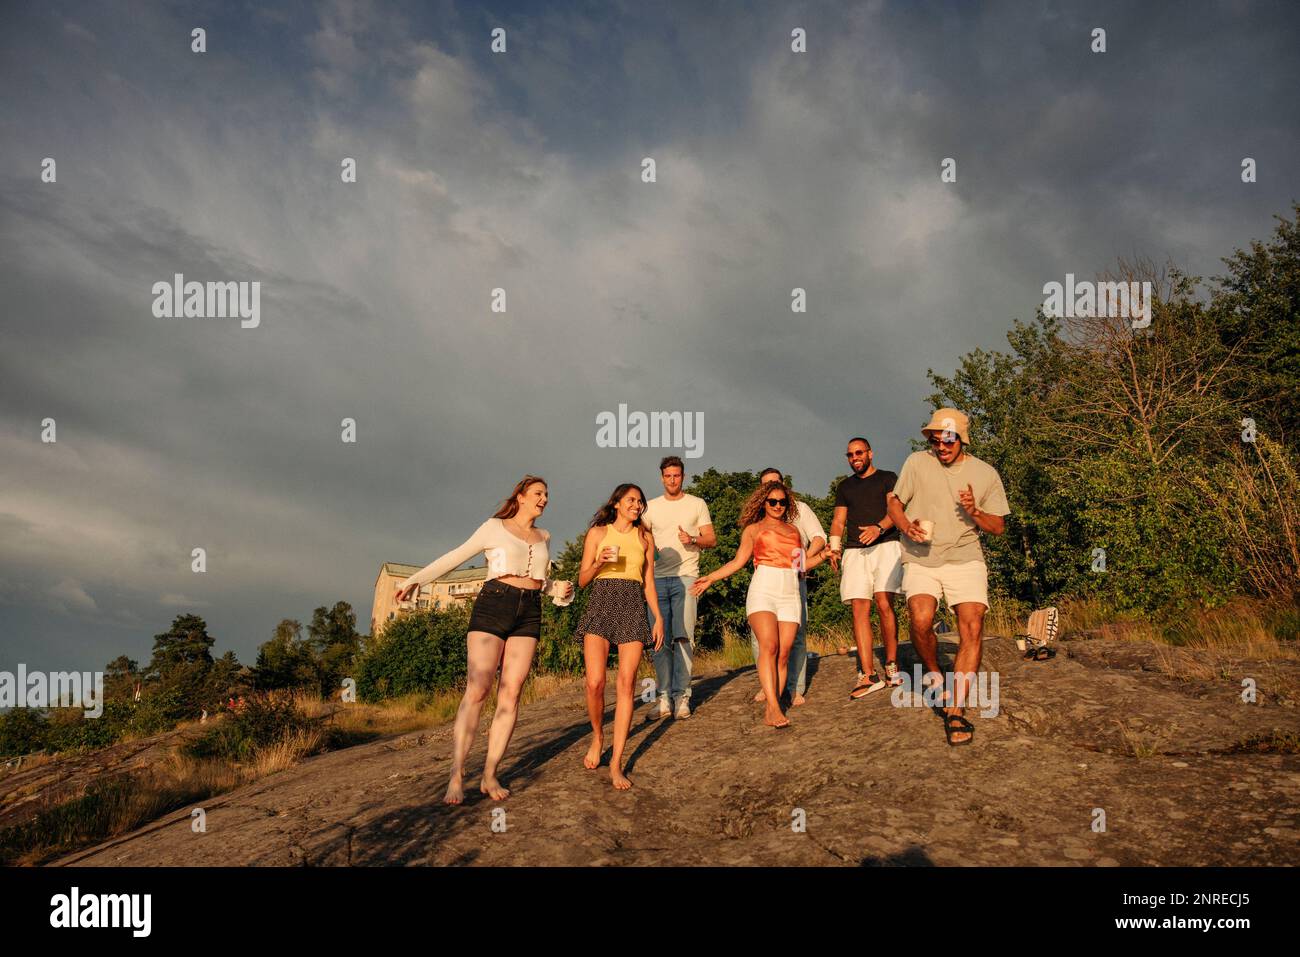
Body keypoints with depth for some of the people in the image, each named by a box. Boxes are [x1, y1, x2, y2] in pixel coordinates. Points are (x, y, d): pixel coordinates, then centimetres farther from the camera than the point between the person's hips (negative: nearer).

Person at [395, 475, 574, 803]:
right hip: (492, 606, -4)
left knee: (510, 694, -6)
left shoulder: (544, 536, 19)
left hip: (528, 615, 4)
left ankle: (490, 776, -3)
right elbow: (456, 557, 2)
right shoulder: (495, 527, 5)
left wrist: (557, 590, 8)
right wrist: (416, 579, -7)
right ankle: (456, 777, -12)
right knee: (476, 690, -13)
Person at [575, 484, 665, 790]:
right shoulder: (597, 532, 9)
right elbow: (582, 580, 9)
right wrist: (599, 563, -10)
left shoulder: (644, 538, 16)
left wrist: (658, 618, 8)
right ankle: (597, 737, 15)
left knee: (627, 683, -9)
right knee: (595, 682, -15)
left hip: (634, 608, 2)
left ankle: (616, 763, -6)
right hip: (601, 603, -2)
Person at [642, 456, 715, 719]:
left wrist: (692, 540, -13)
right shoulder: (651, 507, 14)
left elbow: (712, 539, 7)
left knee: (682, 636, -8)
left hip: (685, 577, -2)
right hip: (657, 578, 2)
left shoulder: (697, 504, 9)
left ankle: (681, 696, -3)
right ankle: (664, 697, 5)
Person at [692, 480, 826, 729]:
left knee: (783, 654, -6)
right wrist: (710, 577, 0)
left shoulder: (793, 529, 24)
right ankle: (773, 706, -27)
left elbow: (801, 564, 23)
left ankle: (769, 710, -4)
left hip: (790, 594, 3)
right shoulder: (753, 529, 15)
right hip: (763, 590, -3)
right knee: (768, 646, -21)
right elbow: (737, 562, 9)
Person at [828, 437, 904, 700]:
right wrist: (834, 546, 0)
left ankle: (891, 664, -3)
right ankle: (869, 675, -11)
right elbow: (838, 520, 18)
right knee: (860, 609, -8)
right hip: (854, 551, 3)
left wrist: (879, 527, -21)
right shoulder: (845, 486, 24)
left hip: (885, 545, -3)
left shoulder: (888, 478, 12)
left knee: (884, 603, -17)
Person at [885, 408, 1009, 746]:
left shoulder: (985, 474, 4)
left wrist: (974, 513, -12)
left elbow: (999, 527, 9)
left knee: (972, 627, -16)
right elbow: (895, 503, 11)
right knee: (920, 621, -25)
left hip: (965, 558, 1)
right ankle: (934, 675, 6)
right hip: (920, 560, -1)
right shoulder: (917, 463, 2)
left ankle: (955, 713, -9)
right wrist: (907, 527, -11)